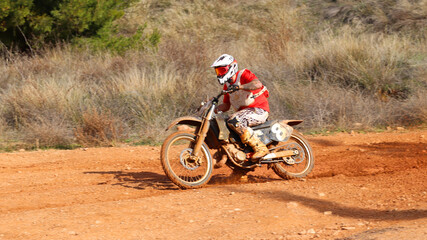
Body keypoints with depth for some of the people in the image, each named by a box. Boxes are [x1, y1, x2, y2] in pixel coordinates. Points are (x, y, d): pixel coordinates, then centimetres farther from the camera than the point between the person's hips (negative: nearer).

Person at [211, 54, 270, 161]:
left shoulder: (243, 75, -9)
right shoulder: (227, 85, 16)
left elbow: (258, 84, -29)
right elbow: (226, 105, 17)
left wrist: (239, 87, -41)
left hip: (259, 110, -9)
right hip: (245, 111, 9)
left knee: (234, 121, -32)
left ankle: (260, 148, -29)